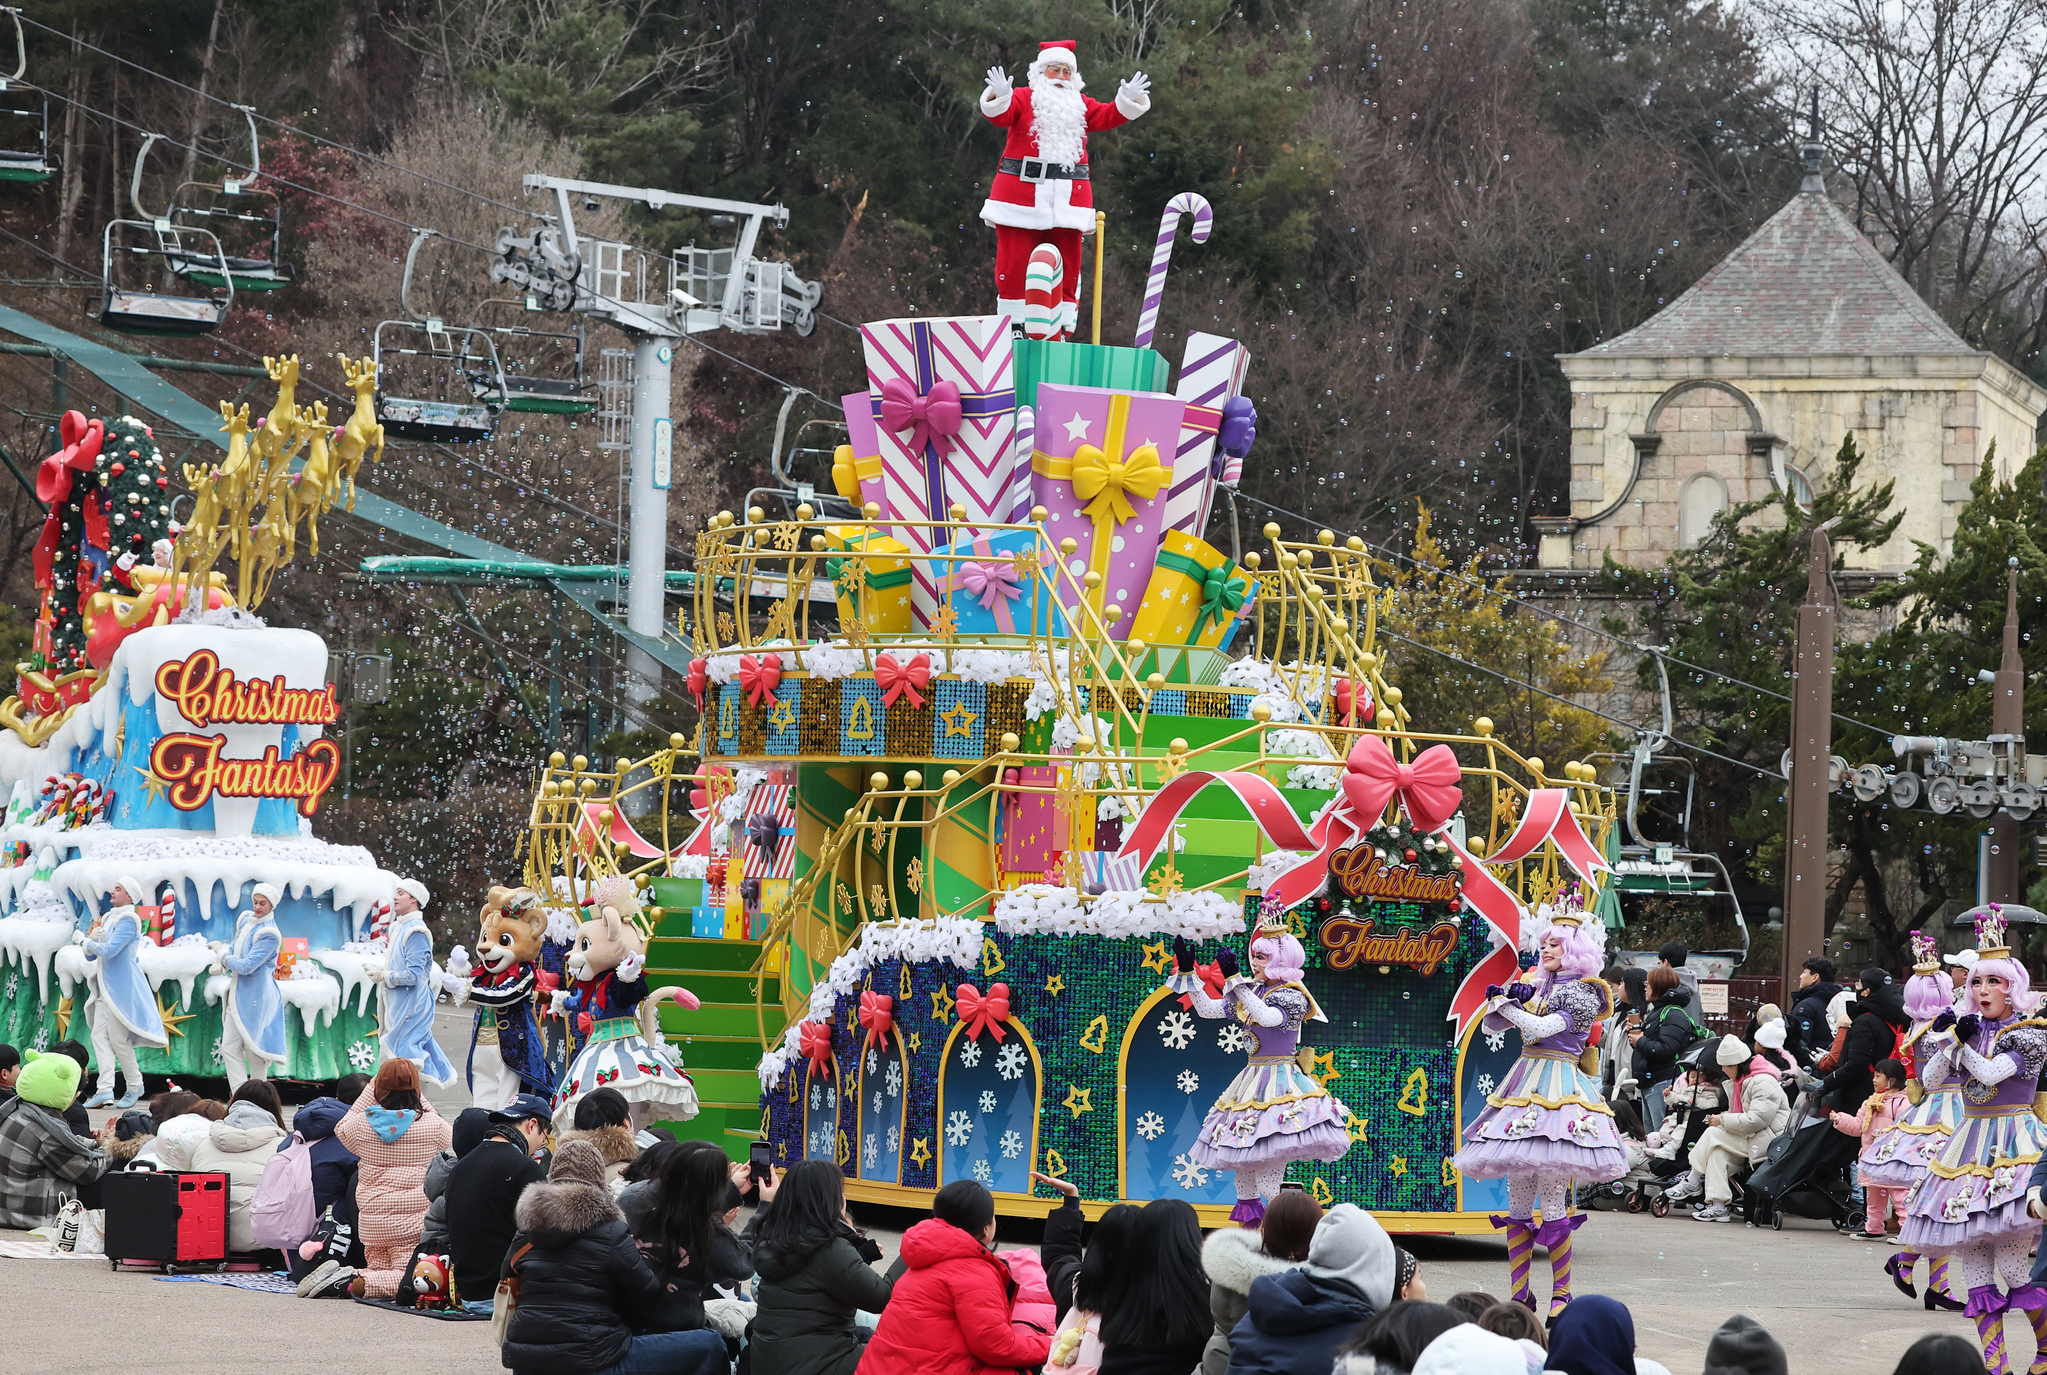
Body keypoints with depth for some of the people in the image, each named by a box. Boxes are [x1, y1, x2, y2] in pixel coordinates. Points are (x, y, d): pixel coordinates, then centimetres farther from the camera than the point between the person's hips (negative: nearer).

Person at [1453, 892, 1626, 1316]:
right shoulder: (1536, 984, 16)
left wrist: (1505, 1003, -5)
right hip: (1524, 1085, 8)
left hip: (1558, 1087, -8)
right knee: (1518, 1202, 6)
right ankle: (1520, 1294, 10)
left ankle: (1561, 1293, -5)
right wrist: (1504, 1001, -3)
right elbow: (1491, 1026, 17)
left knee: (1553, 1205, -11)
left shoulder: (1581, 994, -5)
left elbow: (1542, 1027, -18)